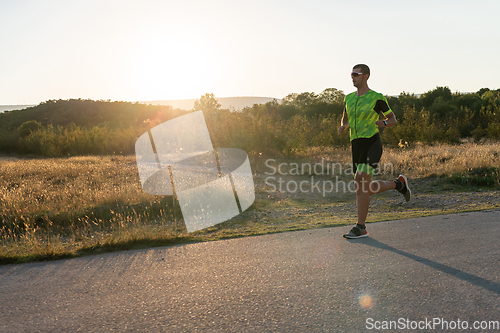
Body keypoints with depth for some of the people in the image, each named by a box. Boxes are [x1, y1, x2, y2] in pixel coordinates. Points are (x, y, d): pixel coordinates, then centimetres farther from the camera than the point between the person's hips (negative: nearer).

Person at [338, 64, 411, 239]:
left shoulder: (377, 98, -3)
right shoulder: (349, 98, 13)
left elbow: (393, 120, 6)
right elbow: (345, 118, 27)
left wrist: (383, 123, -18)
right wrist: (342, 127, 3)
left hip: (372, 143, -7)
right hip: (356, 146, 7)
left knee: (361, 183, -21)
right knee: (367, 189, 11)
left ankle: (360, 228, -12)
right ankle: (398, 183, 35)